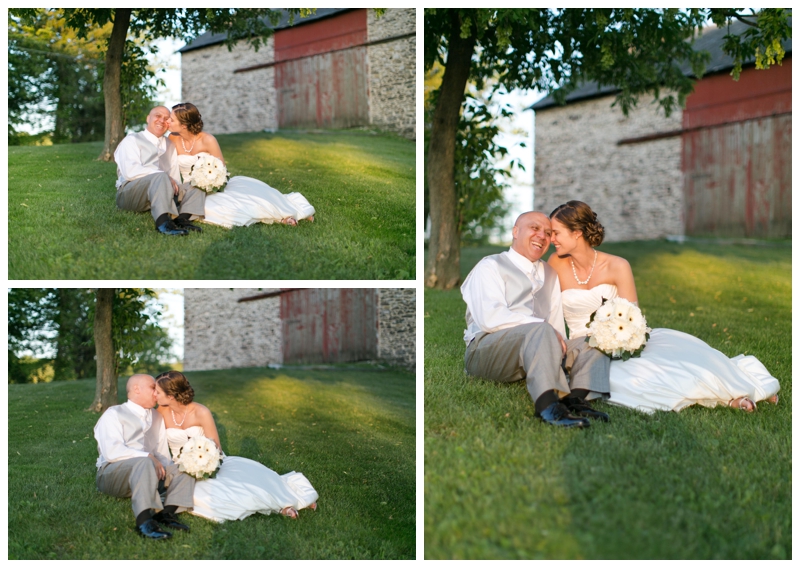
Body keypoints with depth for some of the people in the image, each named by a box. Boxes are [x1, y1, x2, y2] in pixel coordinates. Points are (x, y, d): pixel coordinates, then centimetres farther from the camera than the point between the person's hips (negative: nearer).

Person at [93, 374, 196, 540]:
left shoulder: (156, 418, 20)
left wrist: (164, 472, -11)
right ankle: (144, 520, -52)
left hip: (148, 472, 7)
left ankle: (168, 511, -33)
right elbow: (112, 452, -17)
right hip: (112, 473, -7)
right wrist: (148, 456, -22)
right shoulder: (114, 414, -1)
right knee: (144, 463, -36)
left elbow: (162, 454, 12)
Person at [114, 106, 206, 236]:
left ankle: (182, 217, -40)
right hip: (129, 192, -6)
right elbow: (130, 171, -13)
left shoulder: (170, 146, 24)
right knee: (160, 178, -34)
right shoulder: (132, 140, 5)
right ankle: (163, 222, -58)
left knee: (195, 188, -10)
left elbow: (175, 177, 13)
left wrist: (176, 190, -11)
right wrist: (165, 176, -19)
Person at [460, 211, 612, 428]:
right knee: (541, 331, -32)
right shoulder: (490, 267, 4)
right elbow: (490, 317, -14)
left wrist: (559, 344, -10)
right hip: (485, 350, -7)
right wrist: (545, 328, -18)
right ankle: (548, 404, -50)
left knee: (591, 347, -7)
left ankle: (576, 398, -34)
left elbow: (556, 321, 14)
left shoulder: (549, 274, 26)